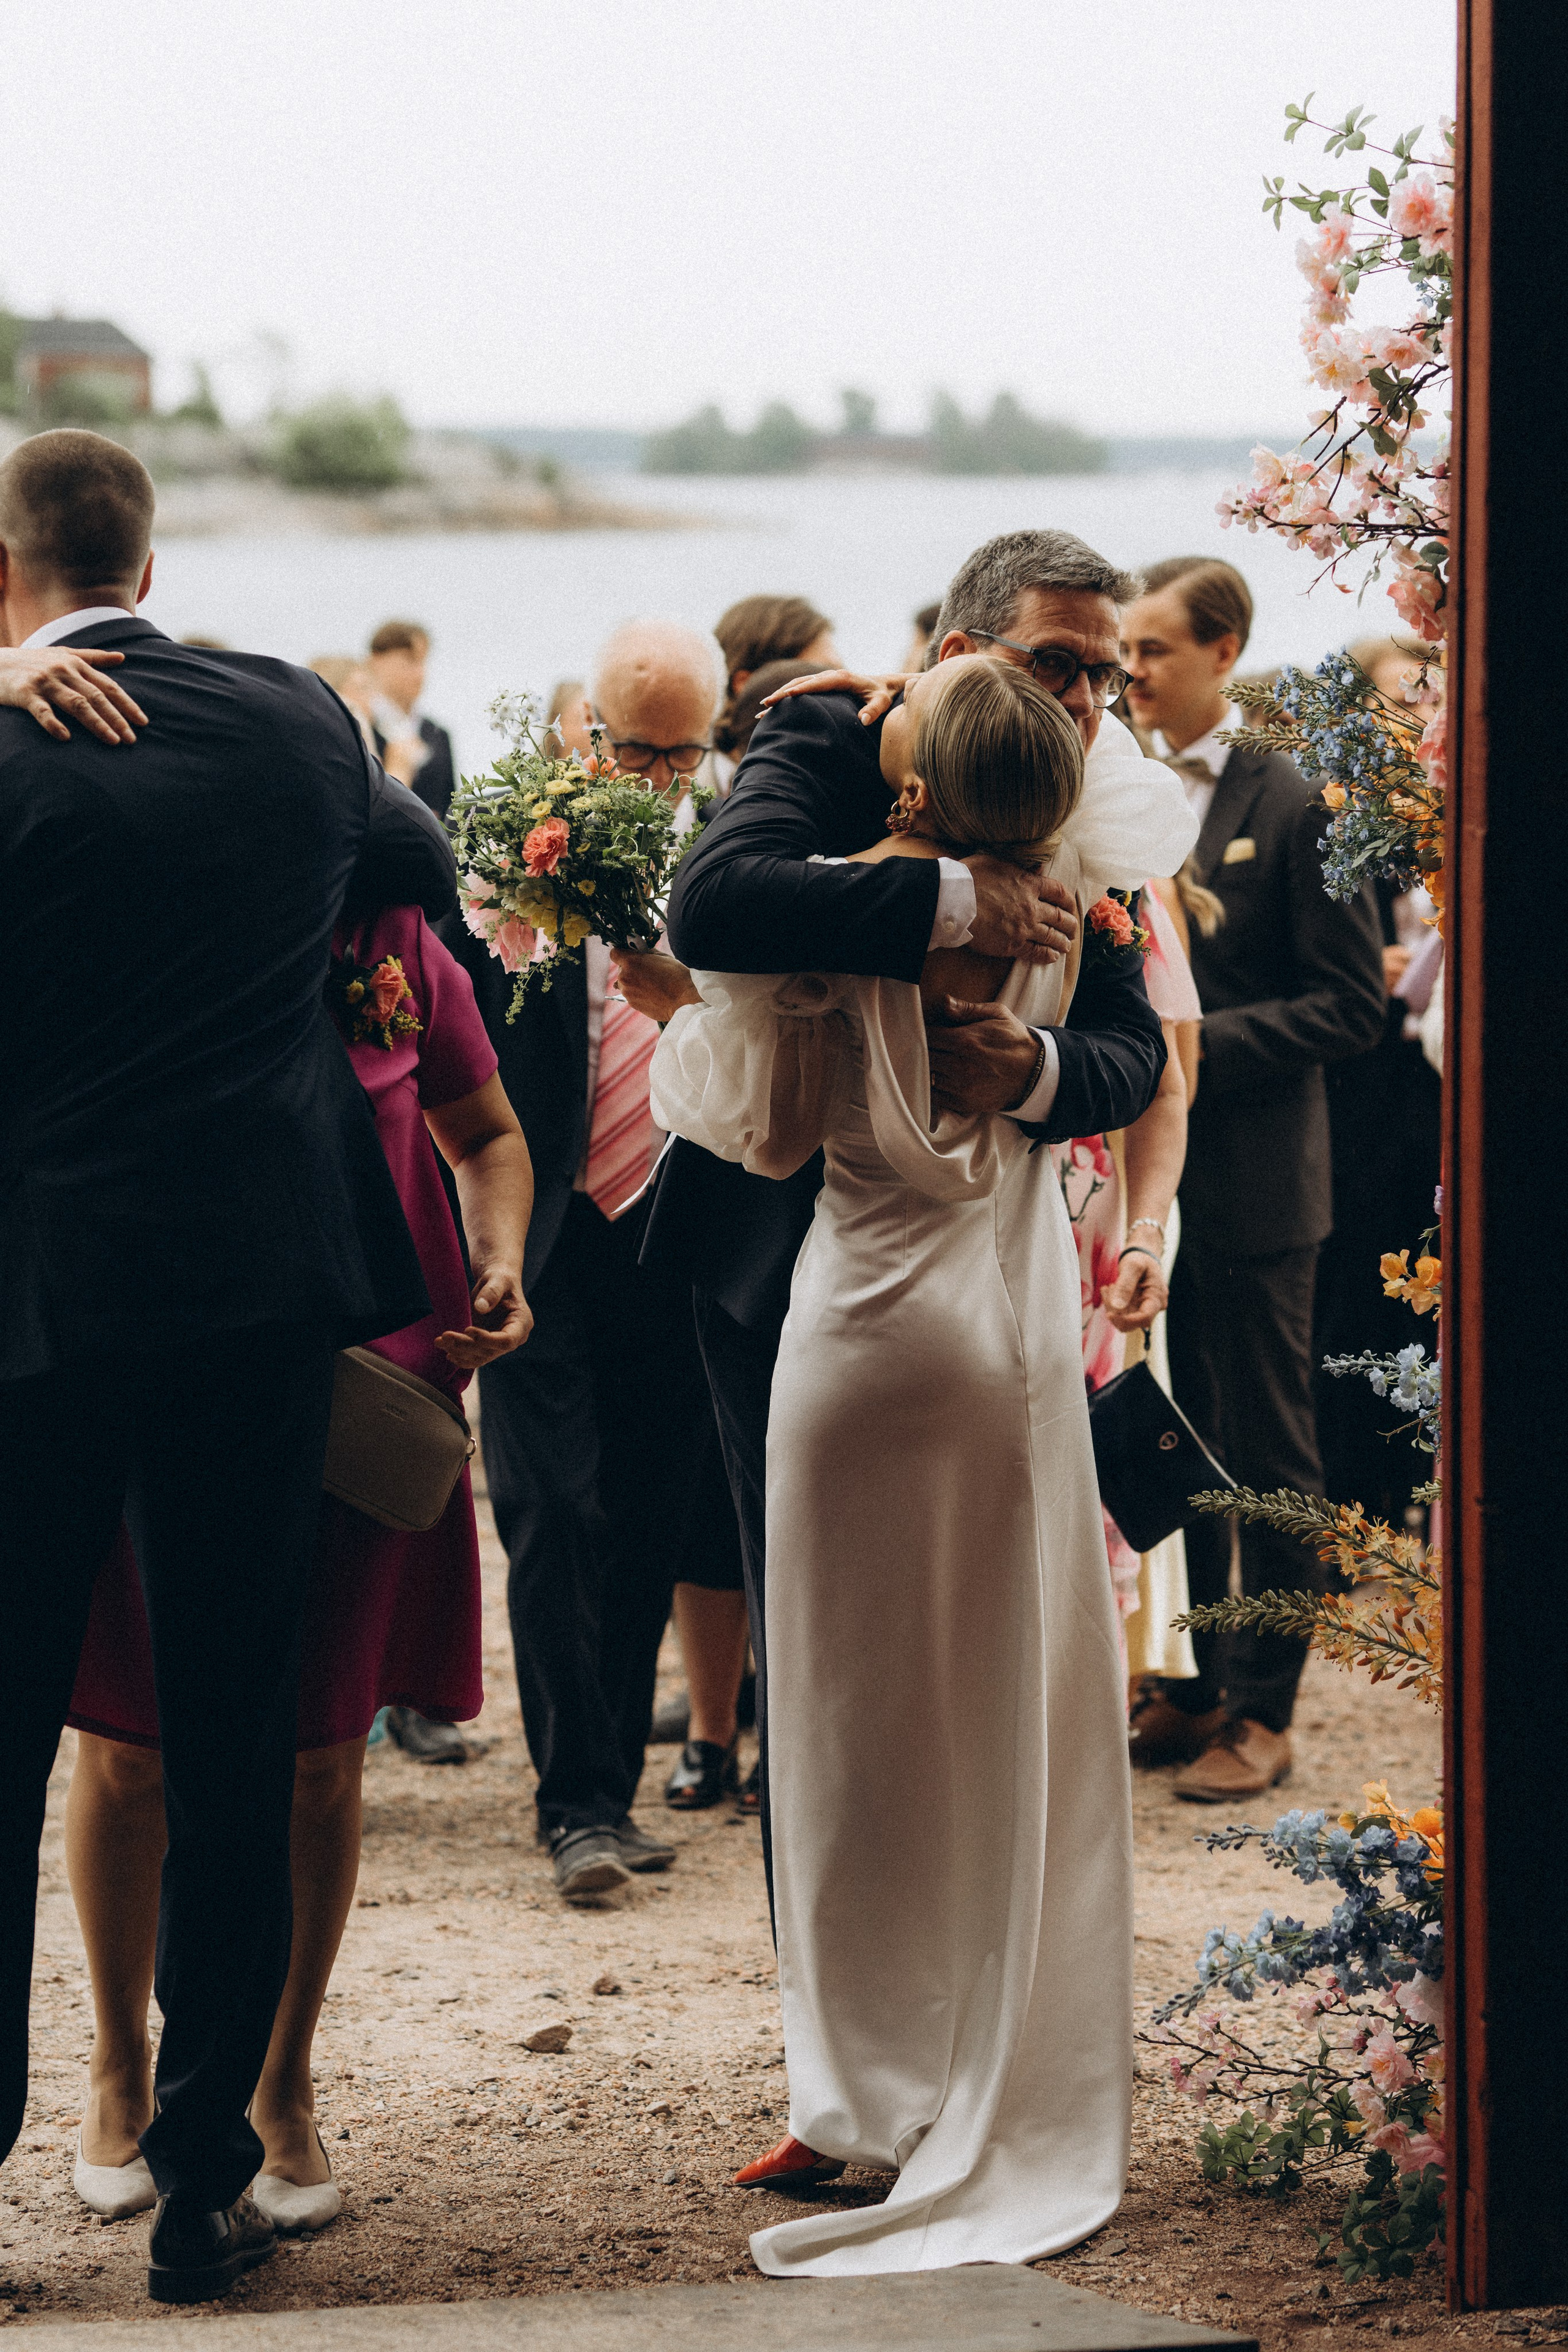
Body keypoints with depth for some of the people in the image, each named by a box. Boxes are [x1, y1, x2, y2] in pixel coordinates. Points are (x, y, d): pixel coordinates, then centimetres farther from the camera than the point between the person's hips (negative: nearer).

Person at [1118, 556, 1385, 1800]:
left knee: (1267, 1453, 4)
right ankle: (1190, 1684, 24)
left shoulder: (1295, 806, -8)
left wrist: (1198, 1044, -18)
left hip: (1248, 1185, -5)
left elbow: (1351, 1005, -10)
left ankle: (1262, 1709, 11)